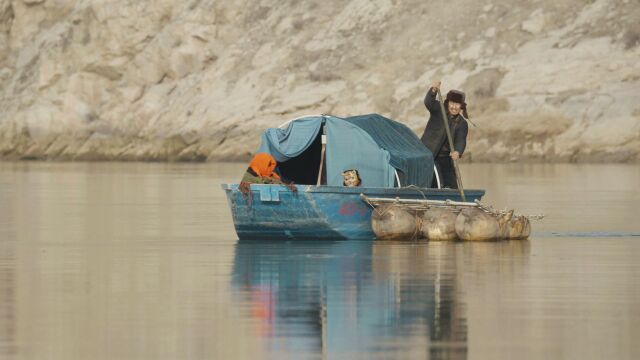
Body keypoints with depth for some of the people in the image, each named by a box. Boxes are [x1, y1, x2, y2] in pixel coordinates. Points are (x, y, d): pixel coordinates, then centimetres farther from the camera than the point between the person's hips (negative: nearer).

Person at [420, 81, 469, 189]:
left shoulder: (462, 124, 1)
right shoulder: (438, 111, -3)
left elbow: (461, 140, -14)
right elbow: (428, 103, -24)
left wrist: (457, 152, -36)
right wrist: (433, 91, -45)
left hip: (445, 158, 4)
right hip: (428, 155, -4)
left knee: (451, 187, 3)